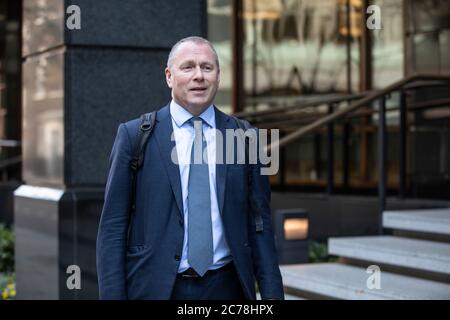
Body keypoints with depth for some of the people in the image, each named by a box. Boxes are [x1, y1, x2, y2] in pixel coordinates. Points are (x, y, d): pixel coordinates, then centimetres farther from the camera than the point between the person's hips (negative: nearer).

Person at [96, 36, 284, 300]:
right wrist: (113, 294, -9)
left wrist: (272, 293, -3)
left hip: (226, 288, 2)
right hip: (155, 288, -1)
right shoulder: (135, 135, -1)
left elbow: (259, 225, 4)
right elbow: (113, 227, -2)